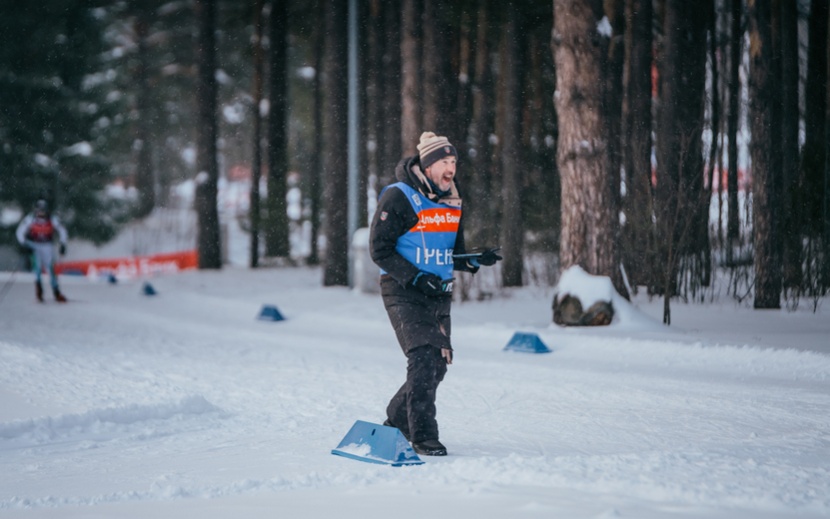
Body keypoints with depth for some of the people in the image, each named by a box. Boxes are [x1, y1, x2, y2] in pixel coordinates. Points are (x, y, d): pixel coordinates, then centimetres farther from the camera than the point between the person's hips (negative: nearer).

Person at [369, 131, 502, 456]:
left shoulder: (452, 203, 11)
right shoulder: (398, 198, -10)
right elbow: (379, 249, -11)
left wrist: (476, 261, -4)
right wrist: (415, 277, -20)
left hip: (439, 294, 7)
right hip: (403, 292, -7)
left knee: (439, 362, 7)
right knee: (424, 357, -17)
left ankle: (398, 420, 27)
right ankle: (423, 436, -13)